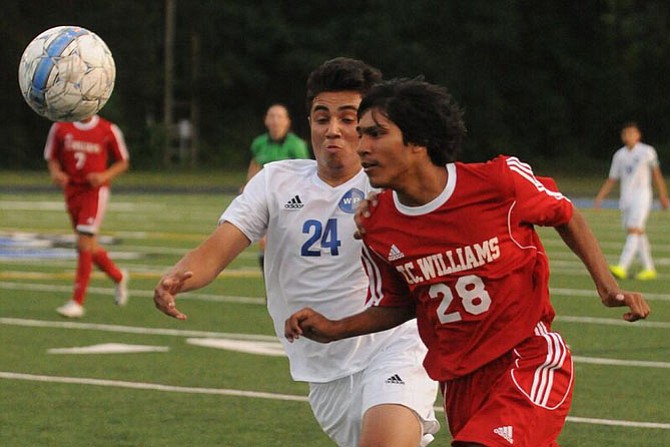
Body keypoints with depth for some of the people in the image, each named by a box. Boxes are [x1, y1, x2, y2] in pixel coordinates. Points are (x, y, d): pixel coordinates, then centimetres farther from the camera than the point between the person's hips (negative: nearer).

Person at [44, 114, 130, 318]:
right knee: (89, 247, 12)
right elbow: (52, 157, 12)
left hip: (95, 191, -4)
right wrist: (56, 173, -10)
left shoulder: (108, 131, -5)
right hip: (72, 191, 4)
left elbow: (123, 162, 5)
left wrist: (105, 175, -13)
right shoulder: (60, 128, 1)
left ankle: (77, 303, -12)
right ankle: (118, 276, 40)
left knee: (84, 244, -14)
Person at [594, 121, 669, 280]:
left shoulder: (647, 152, 1)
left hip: (641, 195, -5)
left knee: (634, 231, -16)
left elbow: (656, 174, 10)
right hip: (625, 197, 5)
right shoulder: (619, 155, 11)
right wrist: (599, 197, 4)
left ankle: (622, 268, -28)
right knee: (638, 233, 9)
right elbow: (611, 180, 14)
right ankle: (649, 269, 17)